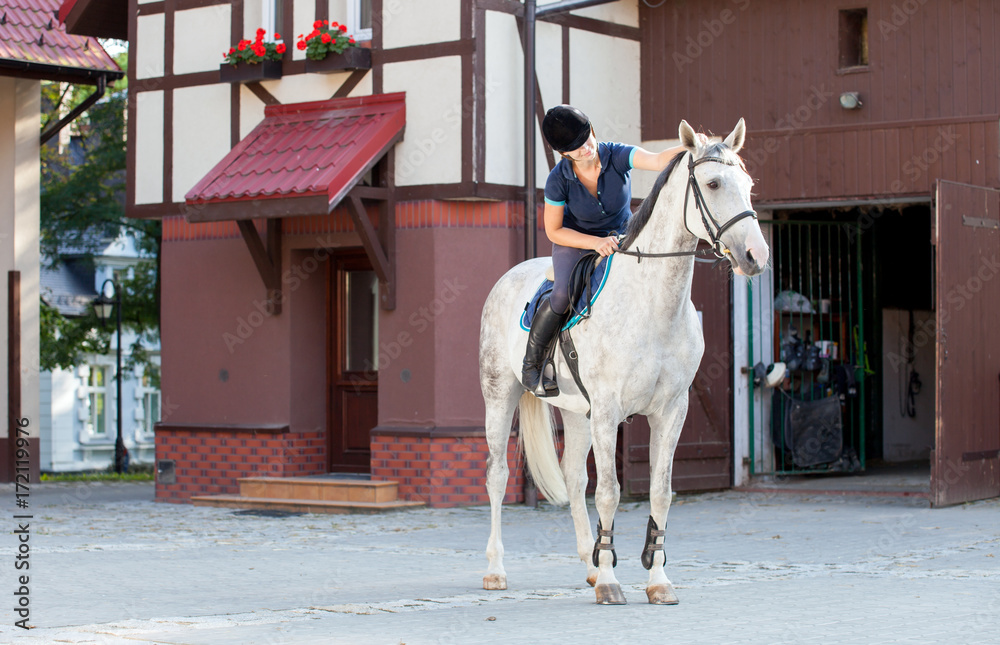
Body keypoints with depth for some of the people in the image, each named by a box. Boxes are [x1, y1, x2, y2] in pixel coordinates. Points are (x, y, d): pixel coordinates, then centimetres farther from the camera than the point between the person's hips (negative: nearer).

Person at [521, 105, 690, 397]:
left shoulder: (616, 156, -22)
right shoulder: (559, 179, -21)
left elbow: (657, 160, -40)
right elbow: (553, 230, -12)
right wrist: (595, 243, -27)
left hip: (622, 239, 2)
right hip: (575, 242, -2)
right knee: (563, 295, -29)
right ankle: (531, 364, -6)